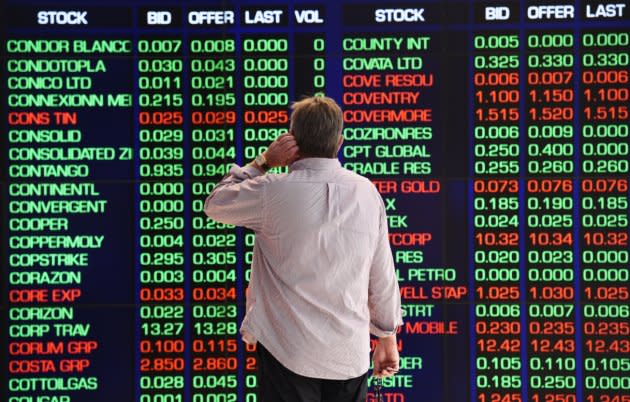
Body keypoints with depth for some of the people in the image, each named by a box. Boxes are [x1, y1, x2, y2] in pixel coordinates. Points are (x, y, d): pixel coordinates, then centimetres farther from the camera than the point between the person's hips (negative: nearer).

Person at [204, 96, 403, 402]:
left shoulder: (273, 191, -11)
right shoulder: (368, 193, 0)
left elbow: (214, 204, 7)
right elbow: (383, 275, 5)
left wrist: (262, 163, 7)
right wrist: (388, 336, 15)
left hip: (289, 355, -3)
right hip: (351, 357, 3)